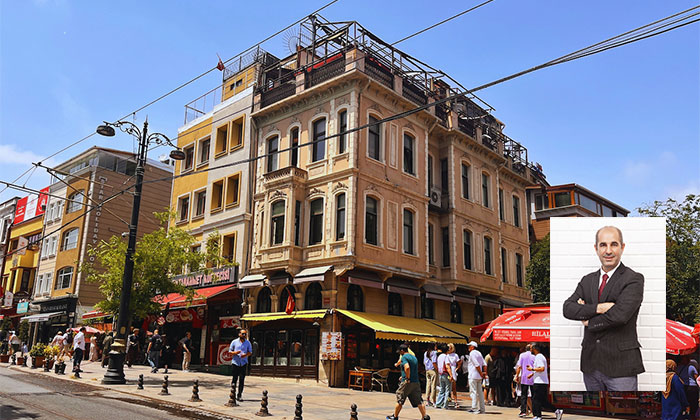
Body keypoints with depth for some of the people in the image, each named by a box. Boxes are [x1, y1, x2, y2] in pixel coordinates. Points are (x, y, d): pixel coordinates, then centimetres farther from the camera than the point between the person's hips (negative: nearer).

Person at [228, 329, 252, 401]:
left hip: (243, 363, 1)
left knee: (242, 379, -1)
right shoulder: (234, 342, 4)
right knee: (234, 378, 0)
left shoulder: (248, 343, 8)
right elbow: (230, 351, 7)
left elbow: (250, 352, 11)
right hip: (235, 362, -1)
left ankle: (239, 396, 5)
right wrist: (235, 353, -14)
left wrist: (246, 355, -11)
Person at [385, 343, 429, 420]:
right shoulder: (414, 357, 16)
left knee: (399, 400, 6)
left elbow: (407, 368, -27)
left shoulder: (404, 357, -9)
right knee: (419, 401, 7)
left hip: (407, 383, -7)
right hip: (416, 382, 7)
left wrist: (407, 378, -17)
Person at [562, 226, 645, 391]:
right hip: (591, 365, 5)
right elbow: (568, 308, -3)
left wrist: (589, 321, -5)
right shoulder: (587, 280, 12)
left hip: (620, 366, -5)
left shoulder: (634, 279, -5)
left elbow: (619, 315, -19)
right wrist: (597, 308, -17)